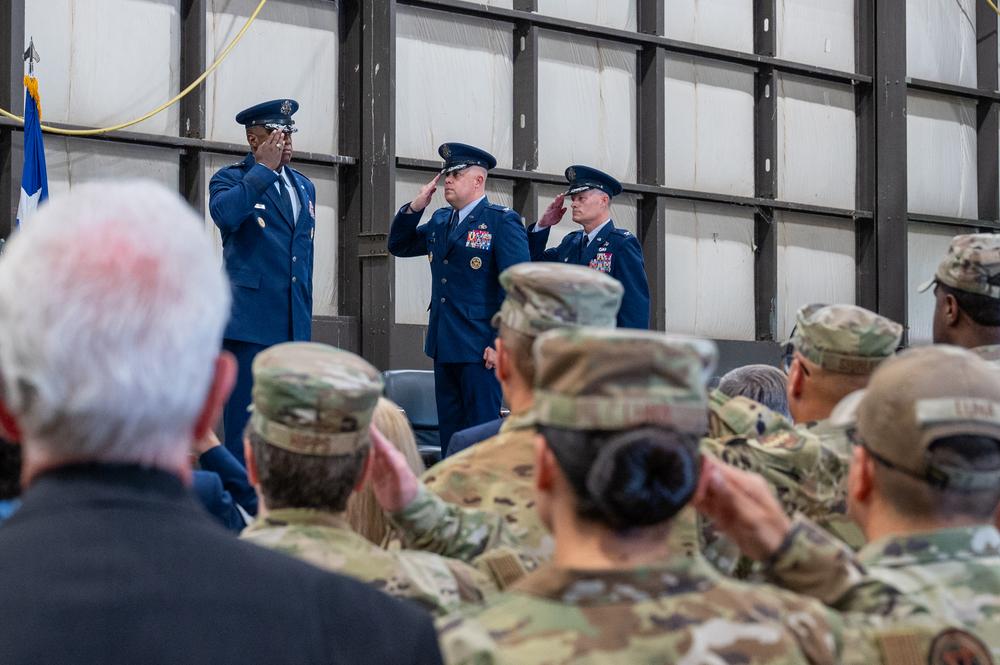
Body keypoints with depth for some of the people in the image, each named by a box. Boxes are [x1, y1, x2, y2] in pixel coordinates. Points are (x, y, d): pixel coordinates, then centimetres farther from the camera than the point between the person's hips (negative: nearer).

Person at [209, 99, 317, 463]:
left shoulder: (304, 187, 18)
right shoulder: (231, 179, 0)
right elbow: (224, 214, -24)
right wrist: (264, 169, -16)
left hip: (295, 324, 6)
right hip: (251, 321, -6)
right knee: (245, 421, -6)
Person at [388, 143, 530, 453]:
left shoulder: (502, 221, -7)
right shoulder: (440, 220, 14)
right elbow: (399, 246, 22)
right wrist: (414, 207, 5)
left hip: (480, 348, -7)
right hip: (444, 346, 7)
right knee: (449, 434, 10)